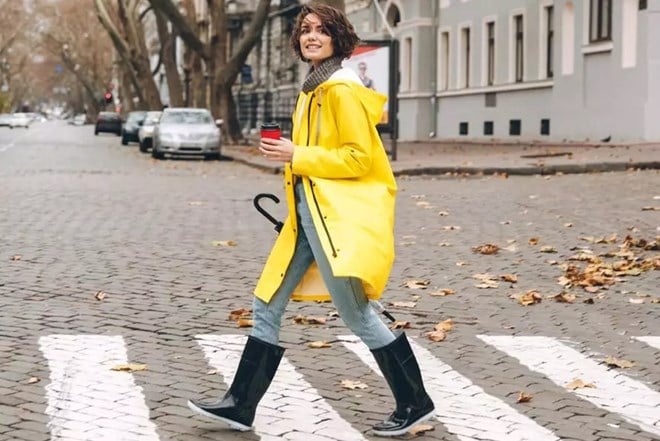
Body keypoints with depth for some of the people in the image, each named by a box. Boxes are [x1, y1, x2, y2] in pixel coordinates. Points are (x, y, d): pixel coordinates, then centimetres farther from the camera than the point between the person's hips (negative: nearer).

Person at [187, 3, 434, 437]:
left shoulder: (342, 89, -12)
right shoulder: (314, 88, 16)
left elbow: (360, 157, -18)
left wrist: (296, 155, -17)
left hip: (339, 217, -9)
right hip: (309, 216, 10)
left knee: (356, 314, -5)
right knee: (267, 307, 10)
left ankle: (414, 404, 9)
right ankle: (240, 405, 18)